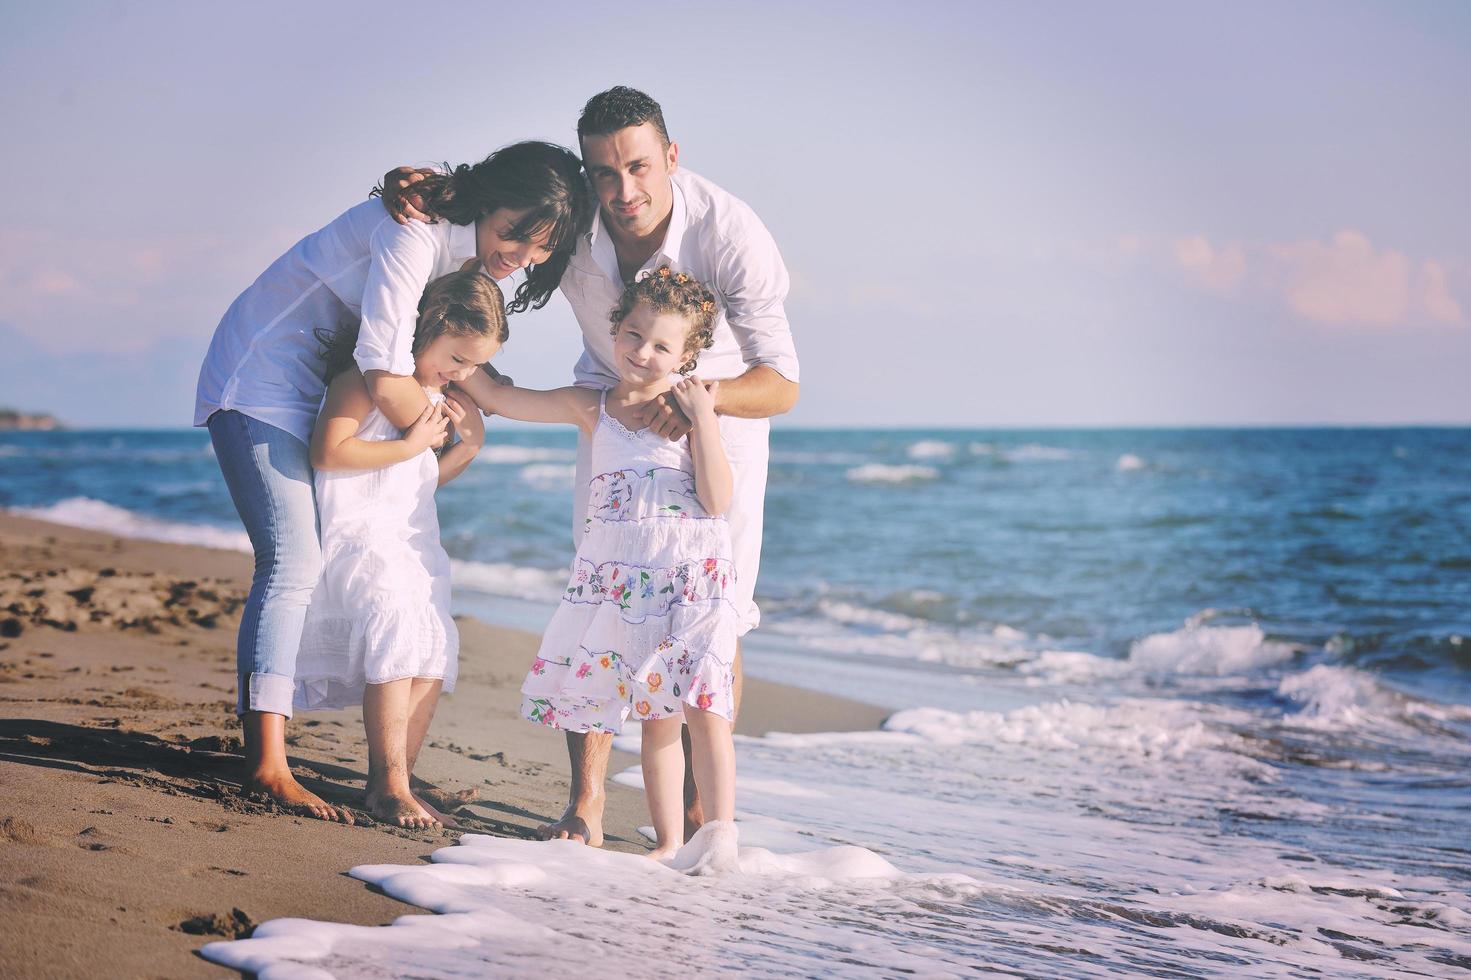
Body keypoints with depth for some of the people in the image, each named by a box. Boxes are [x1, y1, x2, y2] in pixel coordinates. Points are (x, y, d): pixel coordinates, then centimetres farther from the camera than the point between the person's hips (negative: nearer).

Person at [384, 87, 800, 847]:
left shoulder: (731, 234, -34)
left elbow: (781, 385, -34)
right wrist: (408, 182, -29)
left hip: (722, 408, -2)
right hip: (615, 405, 2)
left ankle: (700, 808, 4)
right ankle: (584, 806, -10)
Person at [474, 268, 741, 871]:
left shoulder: (691, 409, 1)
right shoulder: (590, 407, 10)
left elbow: (717, 500, -9)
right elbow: (499, 398, 18)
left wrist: (703, 419, -12)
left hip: (691, 575, -3)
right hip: (621, 581, 3)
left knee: (703, 706, -12)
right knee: (655, 714, 7)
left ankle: (721, 832, -11)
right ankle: (669, 842, 10)